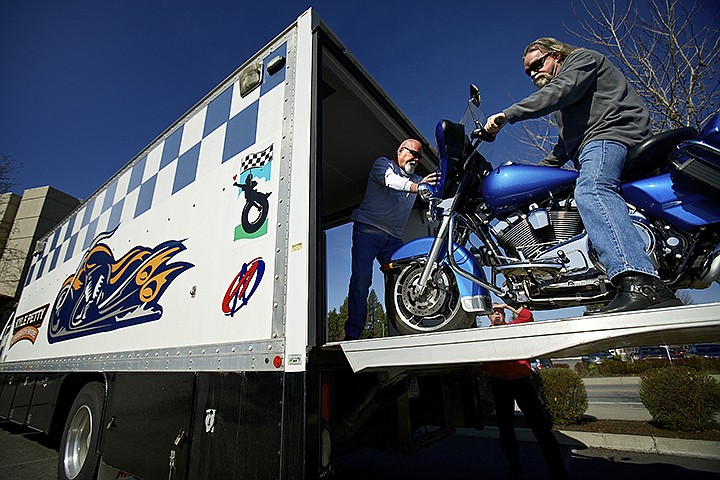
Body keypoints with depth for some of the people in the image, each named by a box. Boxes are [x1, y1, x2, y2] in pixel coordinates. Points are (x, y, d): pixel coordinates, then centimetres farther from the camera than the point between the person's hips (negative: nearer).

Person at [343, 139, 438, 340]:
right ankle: (352, 333, -11)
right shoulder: (382, 163, 6)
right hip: (368, 230, -5)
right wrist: (416, 187, -33)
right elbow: (390, 180, -17)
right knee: (361, 279, -15)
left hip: (394, 237, 6)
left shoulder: (416, 179, 25)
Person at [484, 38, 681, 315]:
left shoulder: (581, 58, 12)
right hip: (591, 148, 11)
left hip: (611, 132, -11)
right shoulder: (563, 107, 38)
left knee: (591, 190, -37)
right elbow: (564, 146, 41)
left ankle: (641, 283, -54)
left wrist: (507, 115, -13)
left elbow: (558, 92, -10)